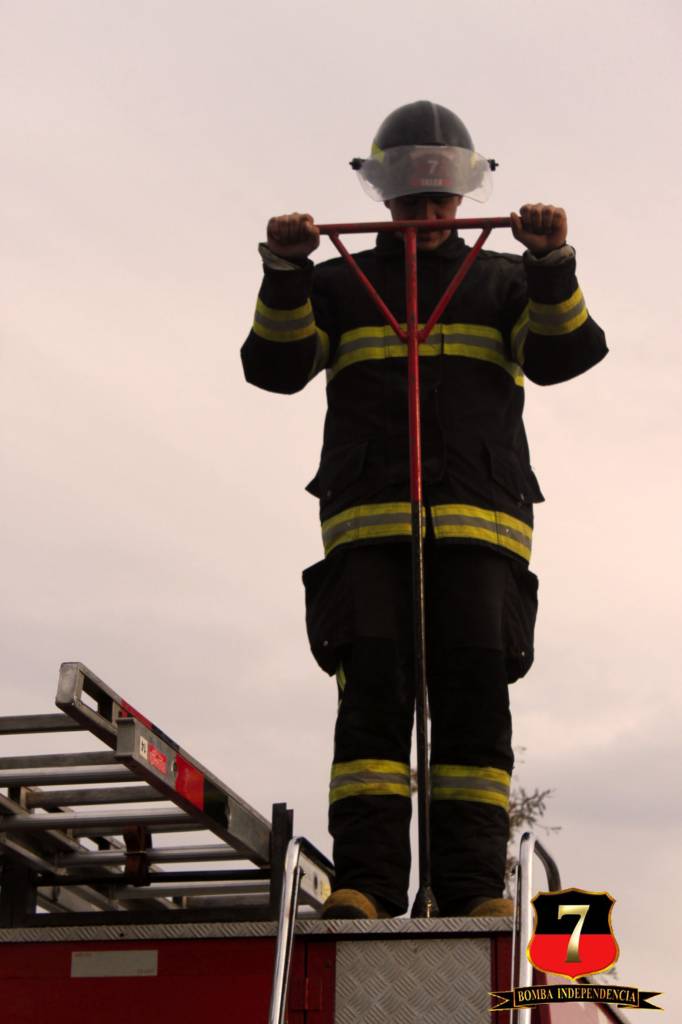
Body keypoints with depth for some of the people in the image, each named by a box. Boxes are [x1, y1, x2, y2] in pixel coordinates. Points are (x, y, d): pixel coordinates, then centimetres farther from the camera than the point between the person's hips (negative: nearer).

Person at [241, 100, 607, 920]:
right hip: (368, 521, 0)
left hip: (480, 521, 0)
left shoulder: (505, 284, 20)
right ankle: (365, 881, -17)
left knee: (475, 691, -11)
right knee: (374, 688, -13)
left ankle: (475, 886, -12)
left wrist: (552, 262, -14)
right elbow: (274, 366, 5)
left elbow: (565, 353, 2)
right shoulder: (341, 285, 20)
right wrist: (284, 269, -9)